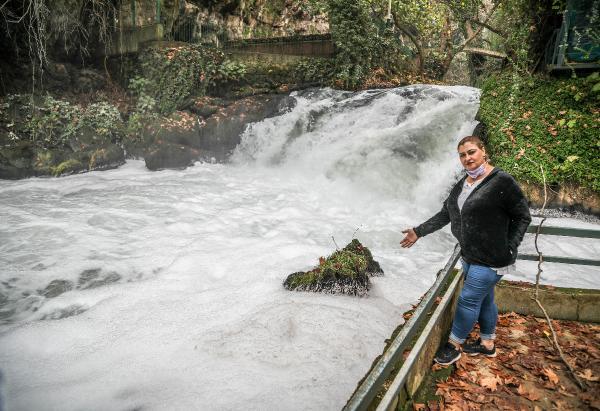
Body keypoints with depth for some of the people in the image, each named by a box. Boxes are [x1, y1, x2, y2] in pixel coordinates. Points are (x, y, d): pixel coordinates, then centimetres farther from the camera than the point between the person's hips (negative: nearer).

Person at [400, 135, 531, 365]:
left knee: (469, 299, 1)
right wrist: (419, 232, 9)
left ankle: (454, 345, 16)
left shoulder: (502, 181, -15)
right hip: (470, 255, 7)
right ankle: (487, 344, 35)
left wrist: (509, 248, -16)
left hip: (490, 258, -7)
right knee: (484, 299, 19)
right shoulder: (462, 184, 8)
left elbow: (522, 217, -10)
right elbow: (445, 215, 13)